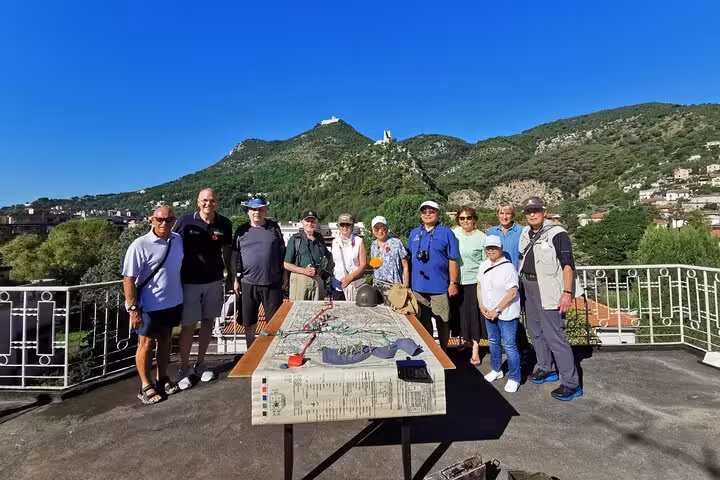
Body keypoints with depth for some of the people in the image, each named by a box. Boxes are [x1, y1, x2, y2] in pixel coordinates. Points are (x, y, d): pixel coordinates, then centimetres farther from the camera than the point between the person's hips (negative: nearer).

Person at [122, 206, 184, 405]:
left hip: (173, 302, 6)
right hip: (149, 306, -5)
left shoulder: (178, 240, 0)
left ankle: (163, 379, 35)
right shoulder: (140, 245, -17)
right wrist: (133, 308, -17)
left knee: (165, 339, 19)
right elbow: (128, 279, -16)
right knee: (146, 343, 8)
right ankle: (146, 387, 24)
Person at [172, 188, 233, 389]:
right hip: (189, 282, -3)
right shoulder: (185, 221, -10)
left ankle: (200, 364, 29)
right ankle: (184, 370, 20)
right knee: (188, 326, 3)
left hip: (214, 281, 3)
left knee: (208, 322, 12)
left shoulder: (225, 224, -3)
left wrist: (230, 276, 12)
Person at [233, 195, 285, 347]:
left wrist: (284, 274, 5)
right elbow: (235, 256, 7)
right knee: (249, 322, 12)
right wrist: (236, 279, 4)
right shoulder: (242, 230, 4)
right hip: (248, 283, 1)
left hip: (273, 283, -1)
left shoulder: (274, 227, 3)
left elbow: (282, 252, 6)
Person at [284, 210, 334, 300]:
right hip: (300, 279, -4)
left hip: (318, 280, 4)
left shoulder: (320, 239, 14)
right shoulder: (295, 239, 1)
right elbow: (286, 264, -2)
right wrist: (304, 270, -14)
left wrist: (326, 271, 9)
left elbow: (328, 257, 28)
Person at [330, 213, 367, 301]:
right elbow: (332, 263, 16)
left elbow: (363, 265, -3)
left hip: (355, 285, -3)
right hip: (337, 285, 3)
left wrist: (349, 278, -14)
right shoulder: (334, 242, 10)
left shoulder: (358, 241, 0)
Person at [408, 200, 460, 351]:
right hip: (418, 286, 4)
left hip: (439, 286, -4)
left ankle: (443, 351, 23)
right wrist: (408, 282, 11)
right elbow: (409, 258, 14)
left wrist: (453, 283, -8)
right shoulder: (414, 233, 10)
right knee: (423, 320, 15)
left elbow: (452, 260, -5)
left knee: (442, 321, 6)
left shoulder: (446, 233, -3)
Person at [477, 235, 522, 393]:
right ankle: (496, 370, 37)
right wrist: (482, 307, -1)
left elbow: (512, 293, -19)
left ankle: (514, 378, 15)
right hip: (489, 313, 7)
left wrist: (497, 311, -17)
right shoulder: (483, 266, 4)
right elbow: (479, 286, 10)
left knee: (509, 346, 0)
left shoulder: (508, 267, -16)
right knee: (493, 342, 20)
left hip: (506, 313, -6)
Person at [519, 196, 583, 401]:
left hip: (548, 291, -8)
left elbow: (568, 265, -15)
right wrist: (520, 283, 17)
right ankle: (546, 369, 33)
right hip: (528, 288, 8)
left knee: (554, 336, -8)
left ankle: (571, 384, 3)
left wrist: (567, 292, -21)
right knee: (536, 332, 17)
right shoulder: (525, 233, 11)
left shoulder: (556, 233, -11)